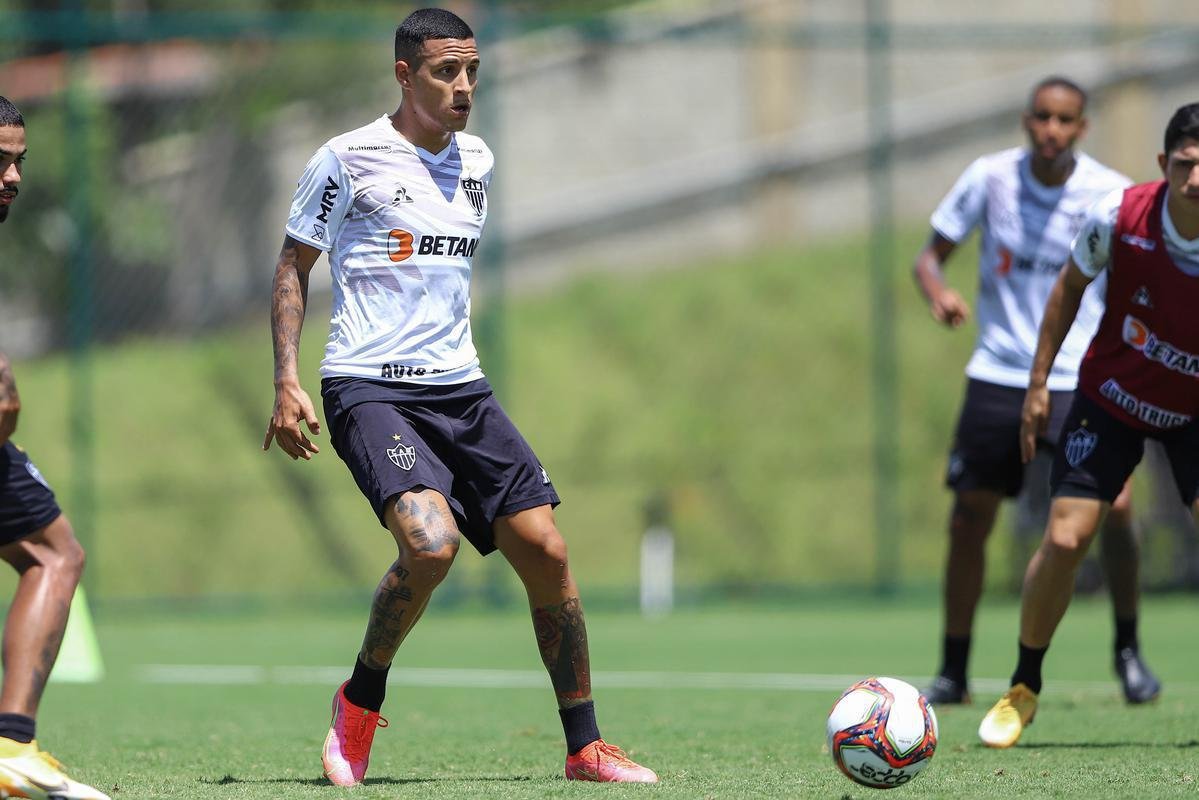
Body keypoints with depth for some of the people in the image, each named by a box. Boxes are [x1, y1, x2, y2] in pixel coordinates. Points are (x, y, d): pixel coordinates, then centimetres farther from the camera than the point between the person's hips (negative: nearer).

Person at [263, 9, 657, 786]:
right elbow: (293, 266, 3)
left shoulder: (476, 161, 13)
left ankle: (585, 746, 8)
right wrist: (287, 382, -5)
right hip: (369, 389, -6)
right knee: (431, 543, -28)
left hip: (460, 390, 6)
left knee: (545, 551, -3)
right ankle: (361, 701, -3)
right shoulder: (350, 159, -5)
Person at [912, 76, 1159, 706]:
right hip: (998, 374, 1)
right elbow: (931, 255, 3)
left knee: (1113, 510, -15)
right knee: (968, 519, -2)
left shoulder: (1112, 195, -7)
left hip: (1083, 379, -1)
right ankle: (953, 672, 12)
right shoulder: (991, 178, -4)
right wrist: (937, 290, -19)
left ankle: (1128, 650, 7)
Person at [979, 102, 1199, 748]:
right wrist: (1039, 382, 0)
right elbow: (1071, 286, -2)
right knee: (1064, 538, -8)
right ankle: (1023, 690, 13)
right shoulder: (1118, 217, -22)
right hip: (1111, 395, 0)